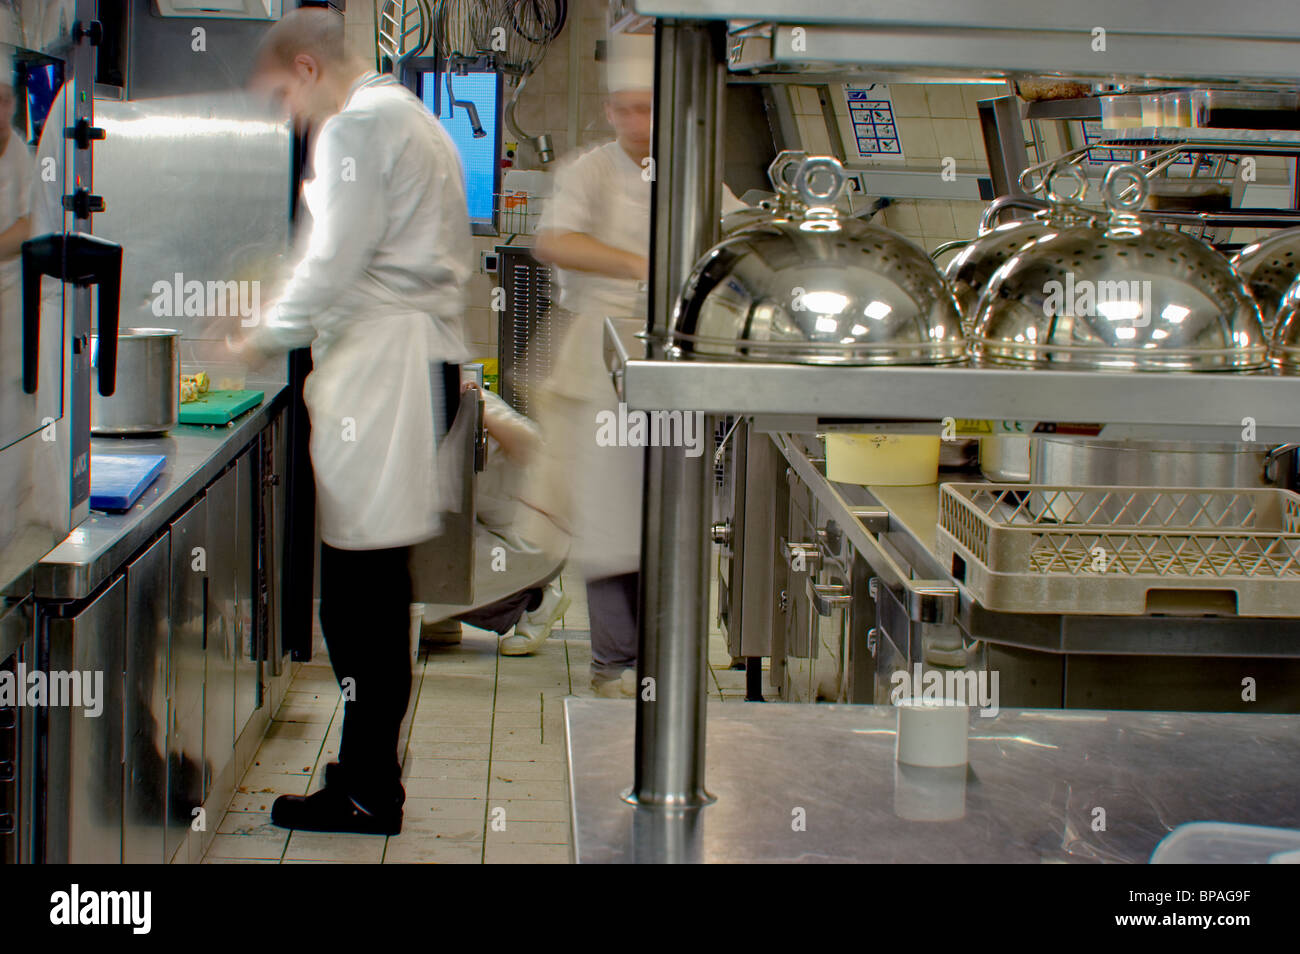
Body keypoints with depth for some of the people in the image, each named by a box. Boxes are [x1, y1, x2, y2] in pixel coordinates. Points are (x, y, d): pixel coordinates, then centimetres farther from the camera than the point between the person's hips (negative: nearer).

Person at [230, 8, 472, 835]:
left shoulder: (354, 126, -8)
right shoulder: (416, 120, 23)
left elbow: (335, 264, -13)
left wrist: (266, 340, 1)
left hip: (384, 364, -10)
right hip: (429, 354, 10)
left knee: (362, 586, -7)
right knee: (379, 584, 11)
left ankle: (369, 792, -3)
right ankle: (372, 765, 16)